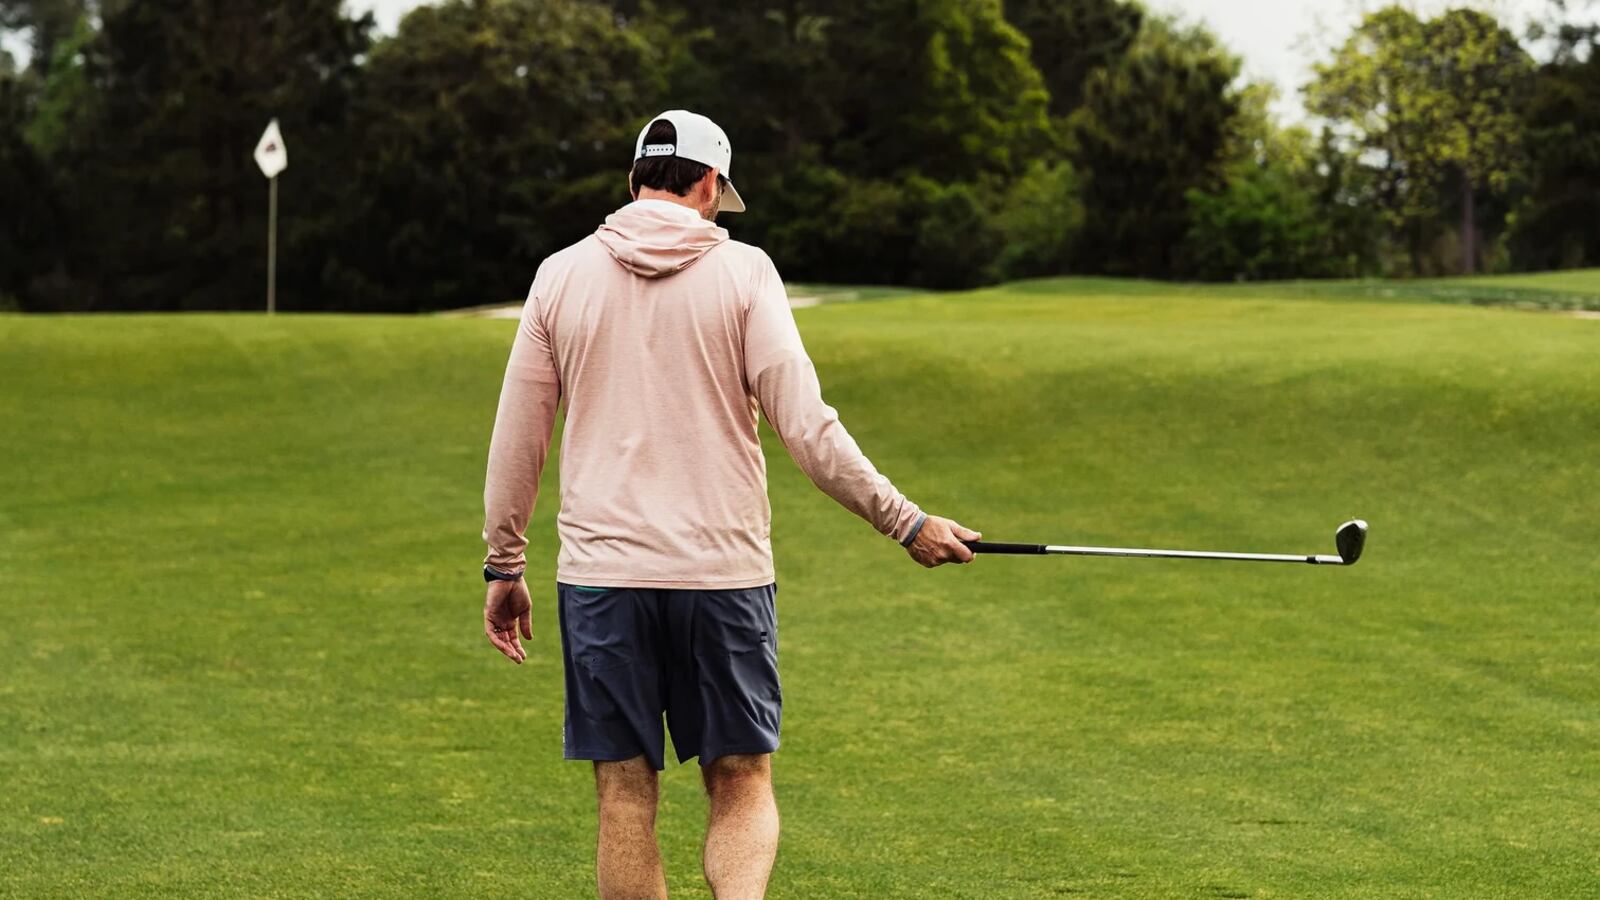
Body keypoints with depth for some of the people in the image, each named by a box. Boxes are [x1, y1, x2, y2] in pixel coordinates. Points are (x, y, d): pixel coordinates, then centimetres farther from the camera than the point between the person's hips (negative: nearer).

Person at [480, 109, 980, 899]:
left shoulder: (561, 275, 5)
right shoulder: (742, 271, -1)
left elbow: (516, 437, 8)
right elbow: (806, 427, -7)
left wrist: (503, 566, 17)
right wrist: (905, 522, 0)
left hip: (601, 572, 1)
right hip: (724, 568, -1)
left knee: (625, 795, 7)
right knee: (742, 784, 8)